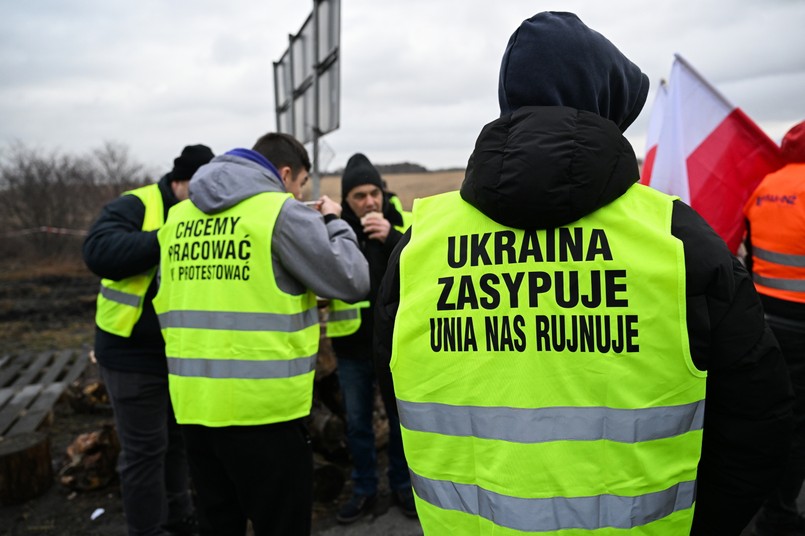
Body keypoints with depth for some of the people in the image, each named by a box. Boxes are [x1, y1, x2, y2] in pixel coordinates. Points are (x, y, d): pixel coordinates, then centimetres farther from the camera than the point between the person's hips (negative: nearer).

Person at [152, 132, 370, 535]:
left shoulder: (178, 218, 10)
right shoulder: (282, 211, -9)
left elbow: (165, 305, 16)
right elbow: (352, 282, -8)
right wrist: (333, 223, 7)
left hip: (193, 404, 7)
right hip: (264, 407, -6)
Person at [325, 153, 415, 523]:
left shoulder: (403, 223, -3)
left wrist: (392, 237, -25)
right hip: (352, 345, 1)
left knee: (400, 419, 15)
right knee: (356, 423, 15)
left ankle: (402, 485, 35)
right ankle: (364, 489, 33)